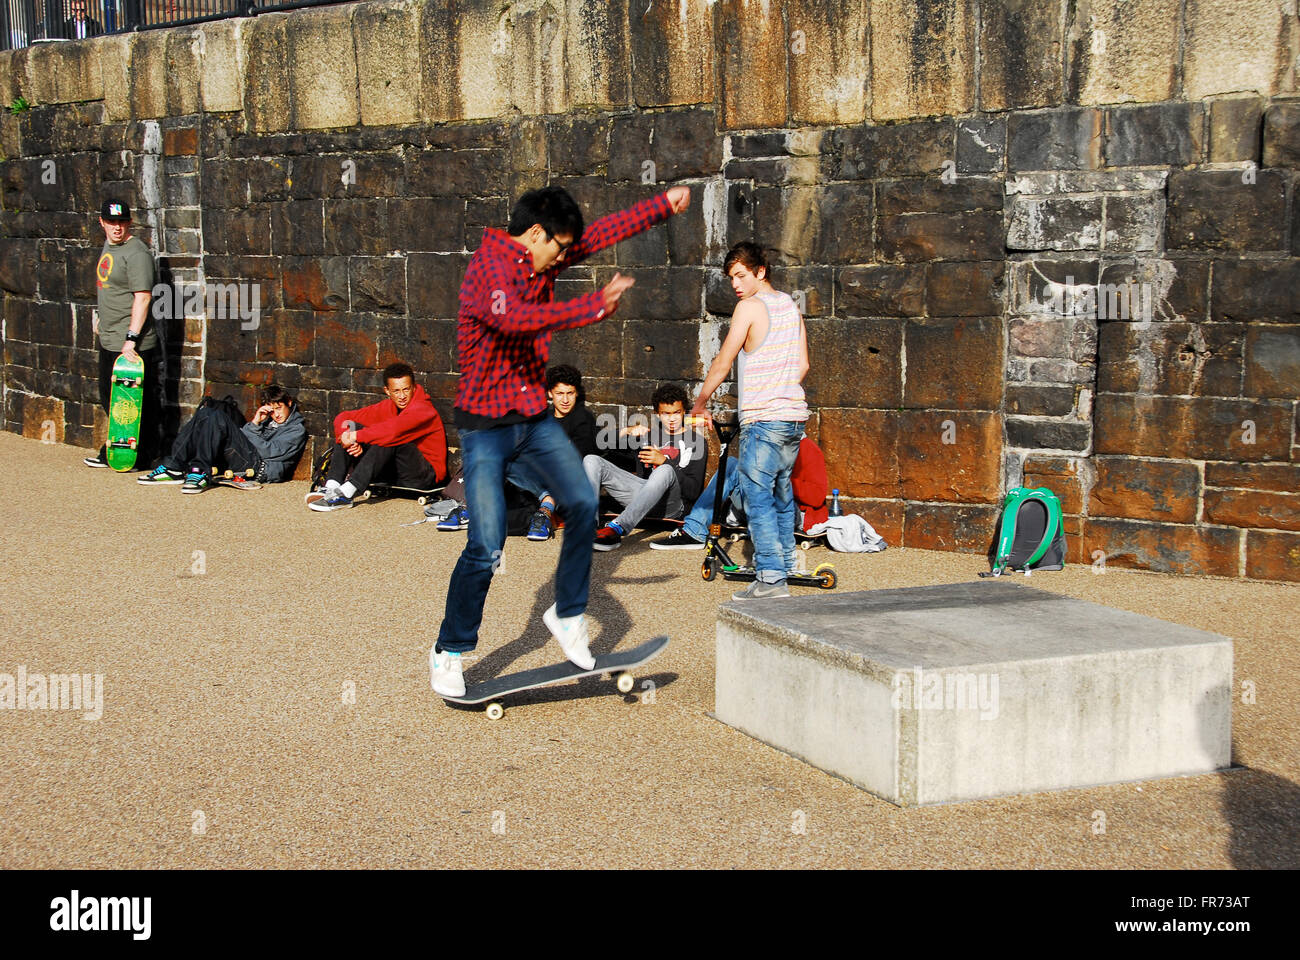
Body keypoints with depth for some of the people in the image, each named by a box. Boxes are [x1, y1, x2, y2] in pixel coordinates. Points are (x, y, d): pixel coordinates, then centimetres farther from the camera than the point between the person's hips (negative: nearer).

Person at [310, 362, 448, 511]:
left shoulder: (424, 410, -16)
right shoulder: (388, 407, 5)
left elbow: (395, 429, -36)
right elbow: (343, 418, 3)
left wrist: (357, 436, -31)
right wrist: (346, 436, -19)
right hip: (396, 473, 7)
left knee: (391, 438, -33)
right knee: (352, 426, -3)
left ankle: (346, 494, -39)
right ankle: (331, 486, -22)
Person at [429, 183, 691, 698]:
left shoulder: (539, 261, 6)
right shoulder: (489, 267, -19)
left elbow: (602, 232, 16)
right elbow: (512, 318, -39)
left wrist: (663, 205, 16)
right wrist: (594, 306, -39)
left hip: (535, 418, 8)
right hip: (486, 425, -7)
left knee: (582, 504, -7)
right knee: (486, 545, -10)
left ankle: (568, 614, 13)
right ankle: (449, 651, 8)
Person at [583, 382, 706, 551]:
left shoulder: (696, 442, 13)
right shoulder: (649, 434, 25)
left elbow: (693, 491, 0)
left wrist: (663, 461, -10)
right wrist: (628, 431, -4)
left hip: (670, 506, -4)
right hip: (641, 491, 4)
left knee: (665, 471, -38)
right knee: (592, 461, -9)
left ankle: (618, 527, -50)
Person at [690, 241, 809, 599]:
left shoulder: (750, 307, -9)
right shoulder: (790, 305, 13)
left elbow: (722, 364, -7)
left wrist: (699, 404, 3)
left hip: (763, 420, -8)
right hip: (795, 415, 8)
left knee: (757, 496, -8)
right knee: (781, 492, 19)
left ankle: (771, 578, -14)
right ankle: (785, 563, 28)